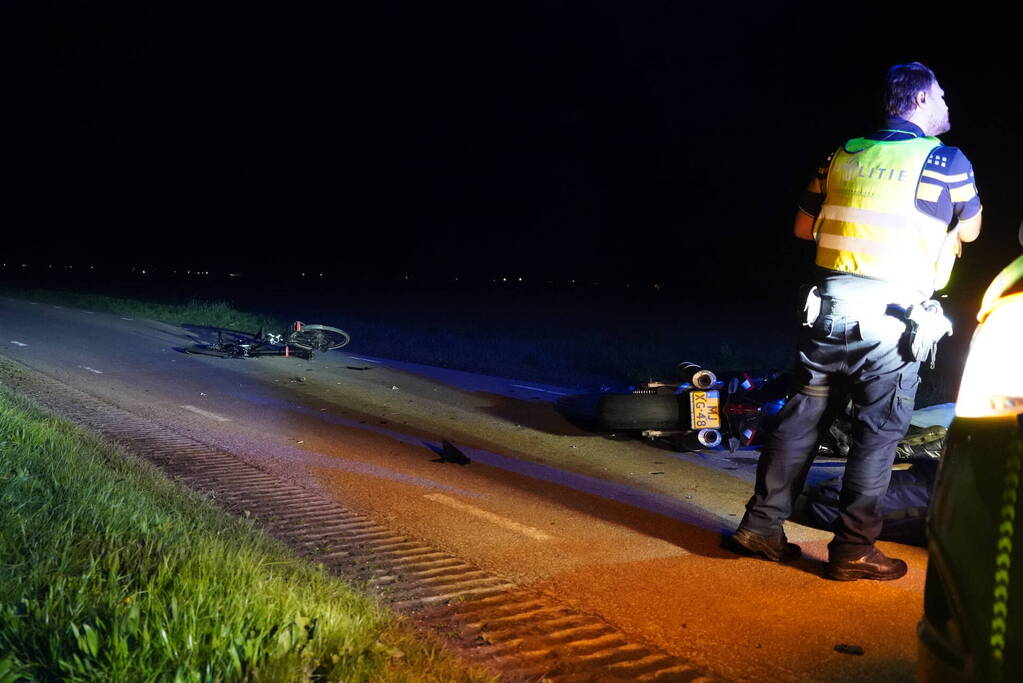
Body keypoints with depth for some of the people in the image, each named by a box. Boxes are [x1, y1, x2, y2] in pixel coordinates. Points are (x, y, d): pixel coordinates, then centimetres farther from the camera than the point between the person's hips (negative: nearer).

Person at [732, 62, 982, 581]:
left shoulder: (844, 154, 10)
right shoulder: (946, 161, -1)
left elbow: (803, 227, 18)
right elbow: (969, 231, 15)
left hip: (830, 305, 5)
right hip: (893, 316, -4)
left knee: (803, 415, 12)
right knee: (879, 431, 5)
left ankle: (762, 524, 16)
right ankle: (853, 550, 10)